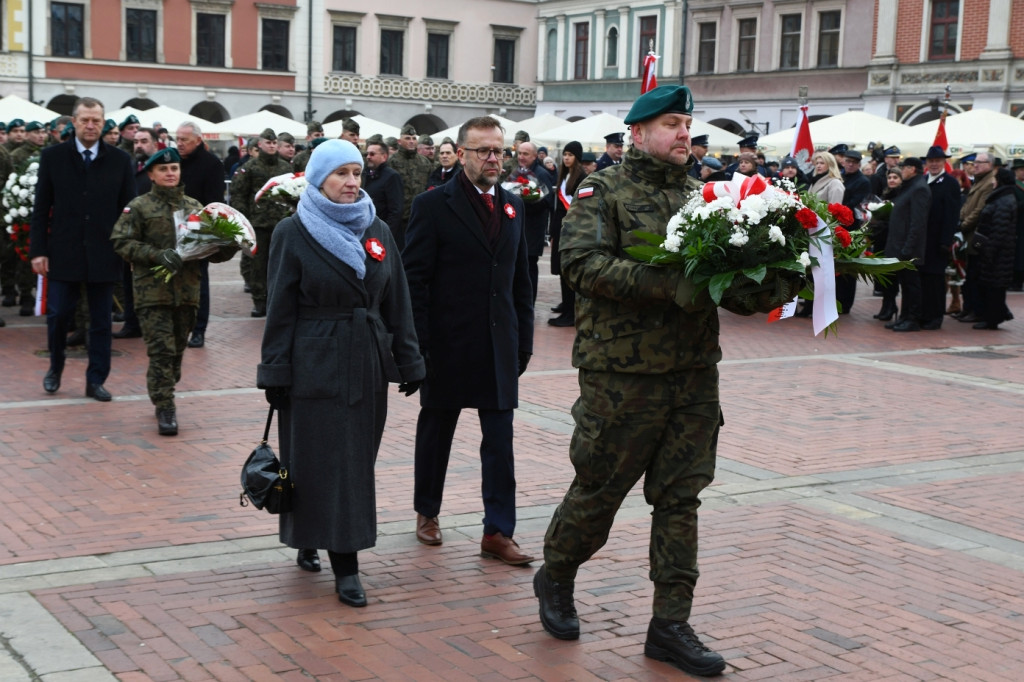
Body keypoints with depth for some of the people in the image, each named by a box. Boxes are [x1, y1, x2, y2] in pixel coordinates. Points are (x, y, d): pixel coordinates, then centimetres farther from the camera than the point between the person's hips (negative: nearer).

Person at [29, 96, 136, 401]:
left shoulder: (120, 160, 2)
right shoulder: (52, 156, 1)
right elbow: (41, 208, 1)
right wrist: (38, 250, -4)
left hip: (104, 254, 1)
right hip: (63, 252, 0)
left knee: (101, 320, 5)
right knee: (58, 315, 4)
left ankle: (96, 381, 15)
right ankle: (55, 368, 28)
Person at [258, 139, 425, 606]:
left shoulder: (377, 232, 7)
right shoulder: (293, 233, -4)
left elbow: (397, 304, 9)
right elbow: (281, 309, -5)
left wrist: (409, 362, 6)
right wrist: (275, 374, -8)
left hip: (367, 365, 5)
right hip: (315, 366, -4)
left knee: (356, 461, 9)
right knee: (327, 464, -1)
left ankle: (309, 542, 27)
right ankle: (345, 569, 4)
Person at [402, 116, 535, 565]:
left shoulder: (513, 206, 9)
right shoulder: (434, 205, -7)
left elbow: (521, 279, 13)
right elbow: (415, 278, -9)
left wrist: (524, 339, 9)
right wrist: (417, 344, -14)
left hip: (499, 343, 4)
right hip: (449, 343, -4)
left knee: (500, 439, 2)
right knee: (436, 430, 13)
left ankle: (498, 531, 8)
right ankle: (427, 512, 32)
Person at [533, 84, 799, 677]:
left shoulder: (702, 195, 12)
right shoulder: (603, 193, -4)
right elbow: (584, 263, -18)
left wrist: (768, 290, -12)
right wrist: (668, 282, -28)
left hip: (695, 373, 5)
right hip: (622, 375, -5)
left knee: (681, 498, 8)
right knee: (598, 491, 8)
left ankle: (671, 625, 16)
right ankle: (556, 578, 34)